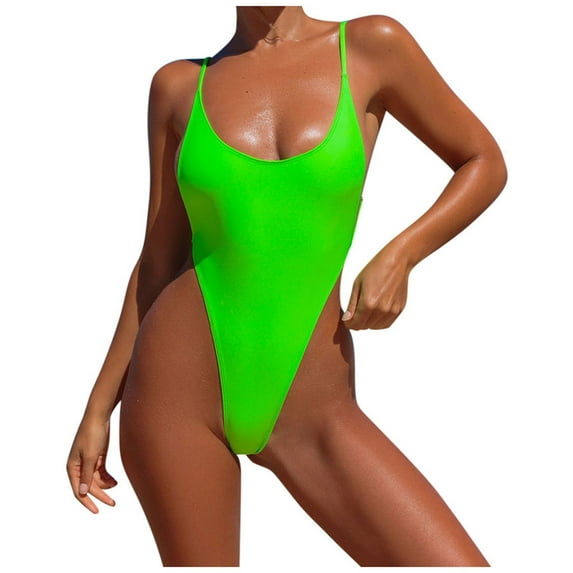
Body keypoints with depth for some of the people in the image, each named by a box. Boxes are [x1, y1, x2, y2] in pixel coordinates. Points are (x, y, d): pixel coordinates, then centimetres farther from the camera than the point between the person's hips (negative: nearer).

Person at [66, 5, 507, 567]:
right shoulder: (179, 85, 5)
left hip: (312, 409, 0)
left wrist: (400, 255, -6)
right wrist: (99, 405, 10)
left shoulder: (370, 47, 1)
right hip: (179, 391, 1)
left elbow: (484, 163, 10)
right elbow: (158, 261, 11)